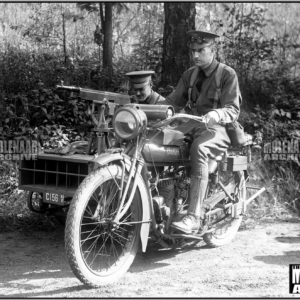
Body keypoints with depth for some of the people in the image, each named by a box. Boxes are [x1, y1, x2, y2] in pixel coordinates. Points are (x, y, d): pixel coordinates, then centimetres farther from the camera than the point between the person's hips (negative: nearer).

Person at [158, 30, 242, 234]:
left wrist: (214, 115, -30)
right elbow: (174, 101, 15)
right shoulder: (190, 74, 18)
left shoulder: (227, 74, 0)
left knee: (199, 148, -40)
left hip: (217, 130, -6)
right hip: (190, 126, 6)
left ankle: (194, 216, -45)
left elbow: (233, 110, -8)